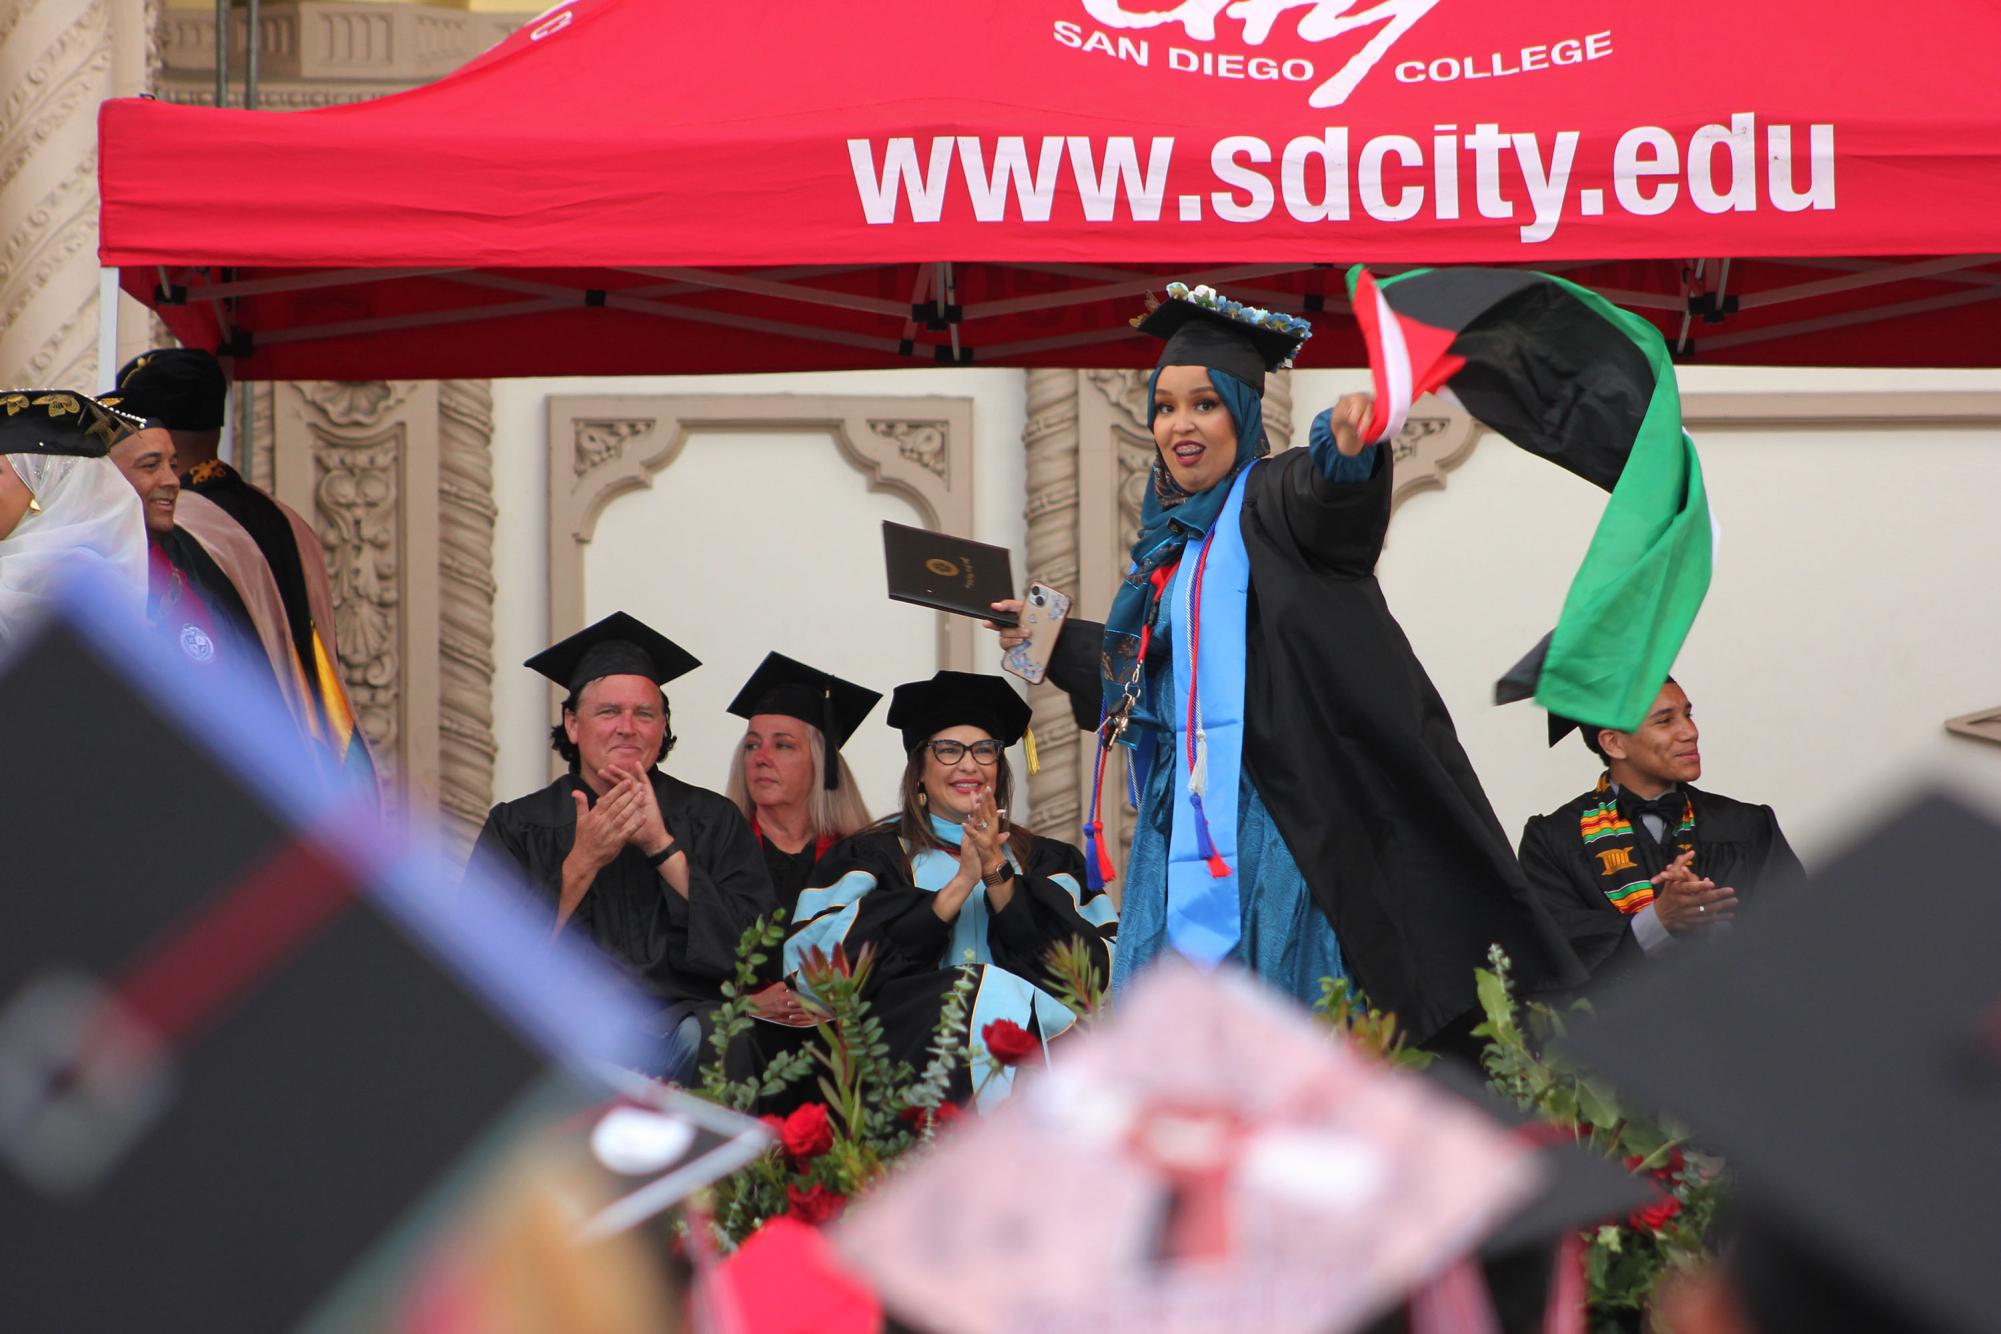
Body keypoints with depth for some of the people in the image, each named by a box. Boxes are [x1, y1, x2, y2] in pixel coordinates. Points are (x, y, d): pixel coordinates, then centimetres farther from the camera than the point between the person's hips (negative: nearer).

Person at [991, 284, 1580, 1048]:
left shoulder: (1267, 500, -6)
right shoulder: (1170, 538, 17)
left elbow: (1319, 498, -32)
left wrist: (1346, 449, -53)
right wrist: (1056, 641, 31)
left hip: (1262, 832, -8)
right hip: (1179, 828, 8)